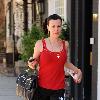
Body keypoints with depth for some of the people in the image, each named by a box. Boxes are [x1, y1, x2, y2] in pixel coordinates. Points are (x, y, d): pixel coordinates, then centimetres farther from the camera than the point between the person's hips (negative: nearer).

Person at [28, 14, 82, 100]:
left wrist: (77, 70, 10)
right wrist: (32, 64, -11)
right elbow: (34, 61, 11)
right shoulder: (40, 44, -4)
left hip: (59, 89, 1)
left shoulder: (65, 44, 4)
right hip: (42, 87, -1)